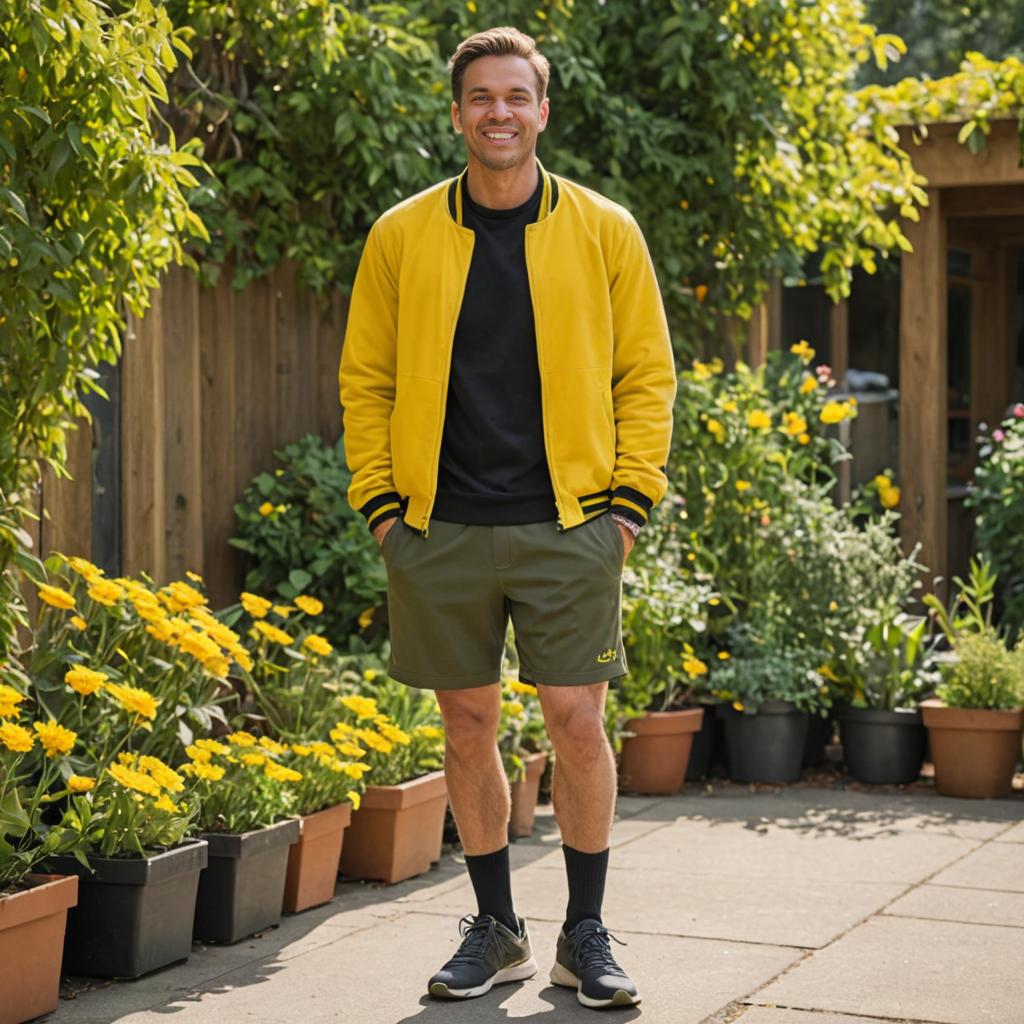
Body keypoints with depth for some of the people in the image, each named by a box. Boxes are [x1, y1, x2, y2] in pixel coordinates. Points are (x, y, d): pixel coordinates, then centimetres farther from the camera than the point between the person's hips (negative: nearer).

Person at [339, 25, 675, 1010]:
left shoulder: (605, 231, 3)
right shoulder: (400, 236, 5)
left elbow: (647, 373, 7)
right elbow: (365, 379, 10)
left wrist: (630, 497, -1)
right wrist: (379, 502, 2)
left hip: (568, 524, -1)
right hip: (440, 530, 1)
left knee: (577, 720, -3)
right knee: (469, 725, 8)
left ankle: (585, 934, 12)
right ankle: (495, 929, 22)